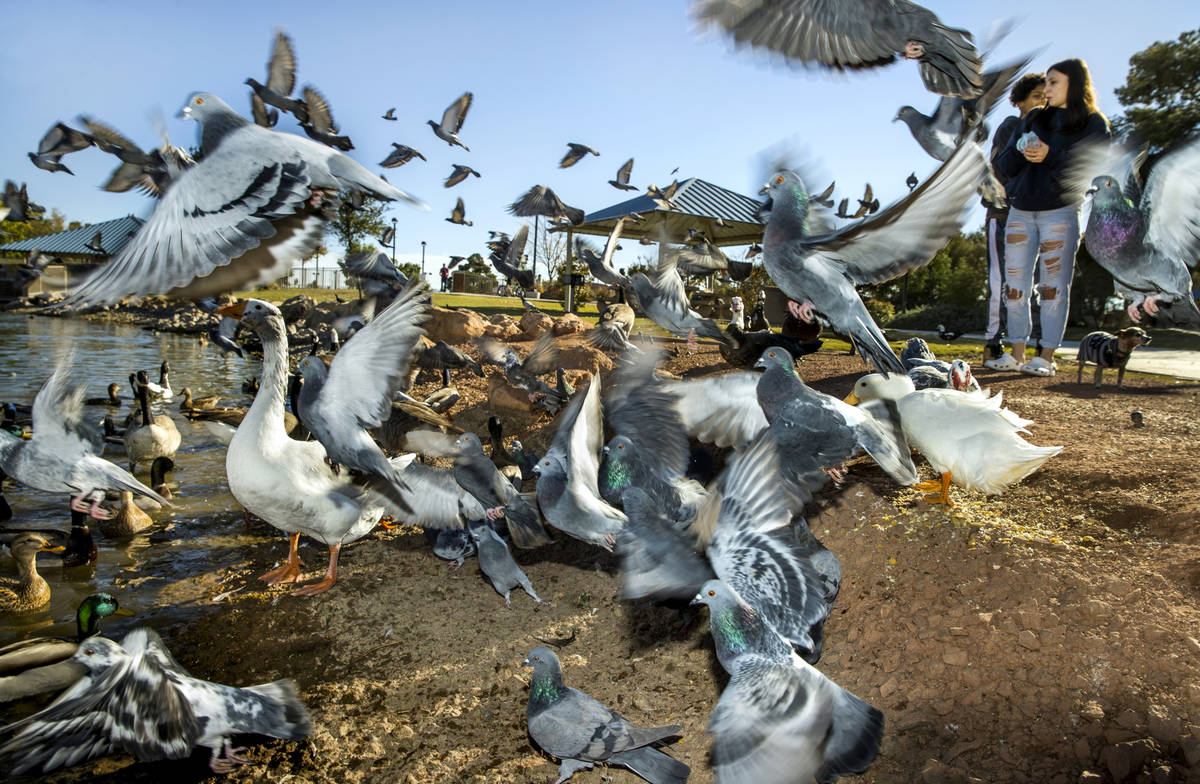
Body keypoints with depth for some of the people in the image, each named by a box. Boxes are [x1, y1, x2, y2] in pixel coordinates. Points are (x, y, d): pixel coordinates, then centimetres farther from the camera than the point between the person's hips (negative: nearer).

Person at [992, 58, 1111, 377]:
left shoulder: (1095, 124, 5)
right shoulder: (1034, 120, 17)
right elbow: (1004, 166, 11)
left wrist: (1051, 155, -16)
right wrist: (1021, 150, -9)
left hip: (1060, 213, -4)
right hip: (1020, 213, 4)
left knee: (1053, 287, -5)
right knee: (1015, 287, 1)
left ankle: (1046, 357, -1)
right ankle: (1017, 354, 7)